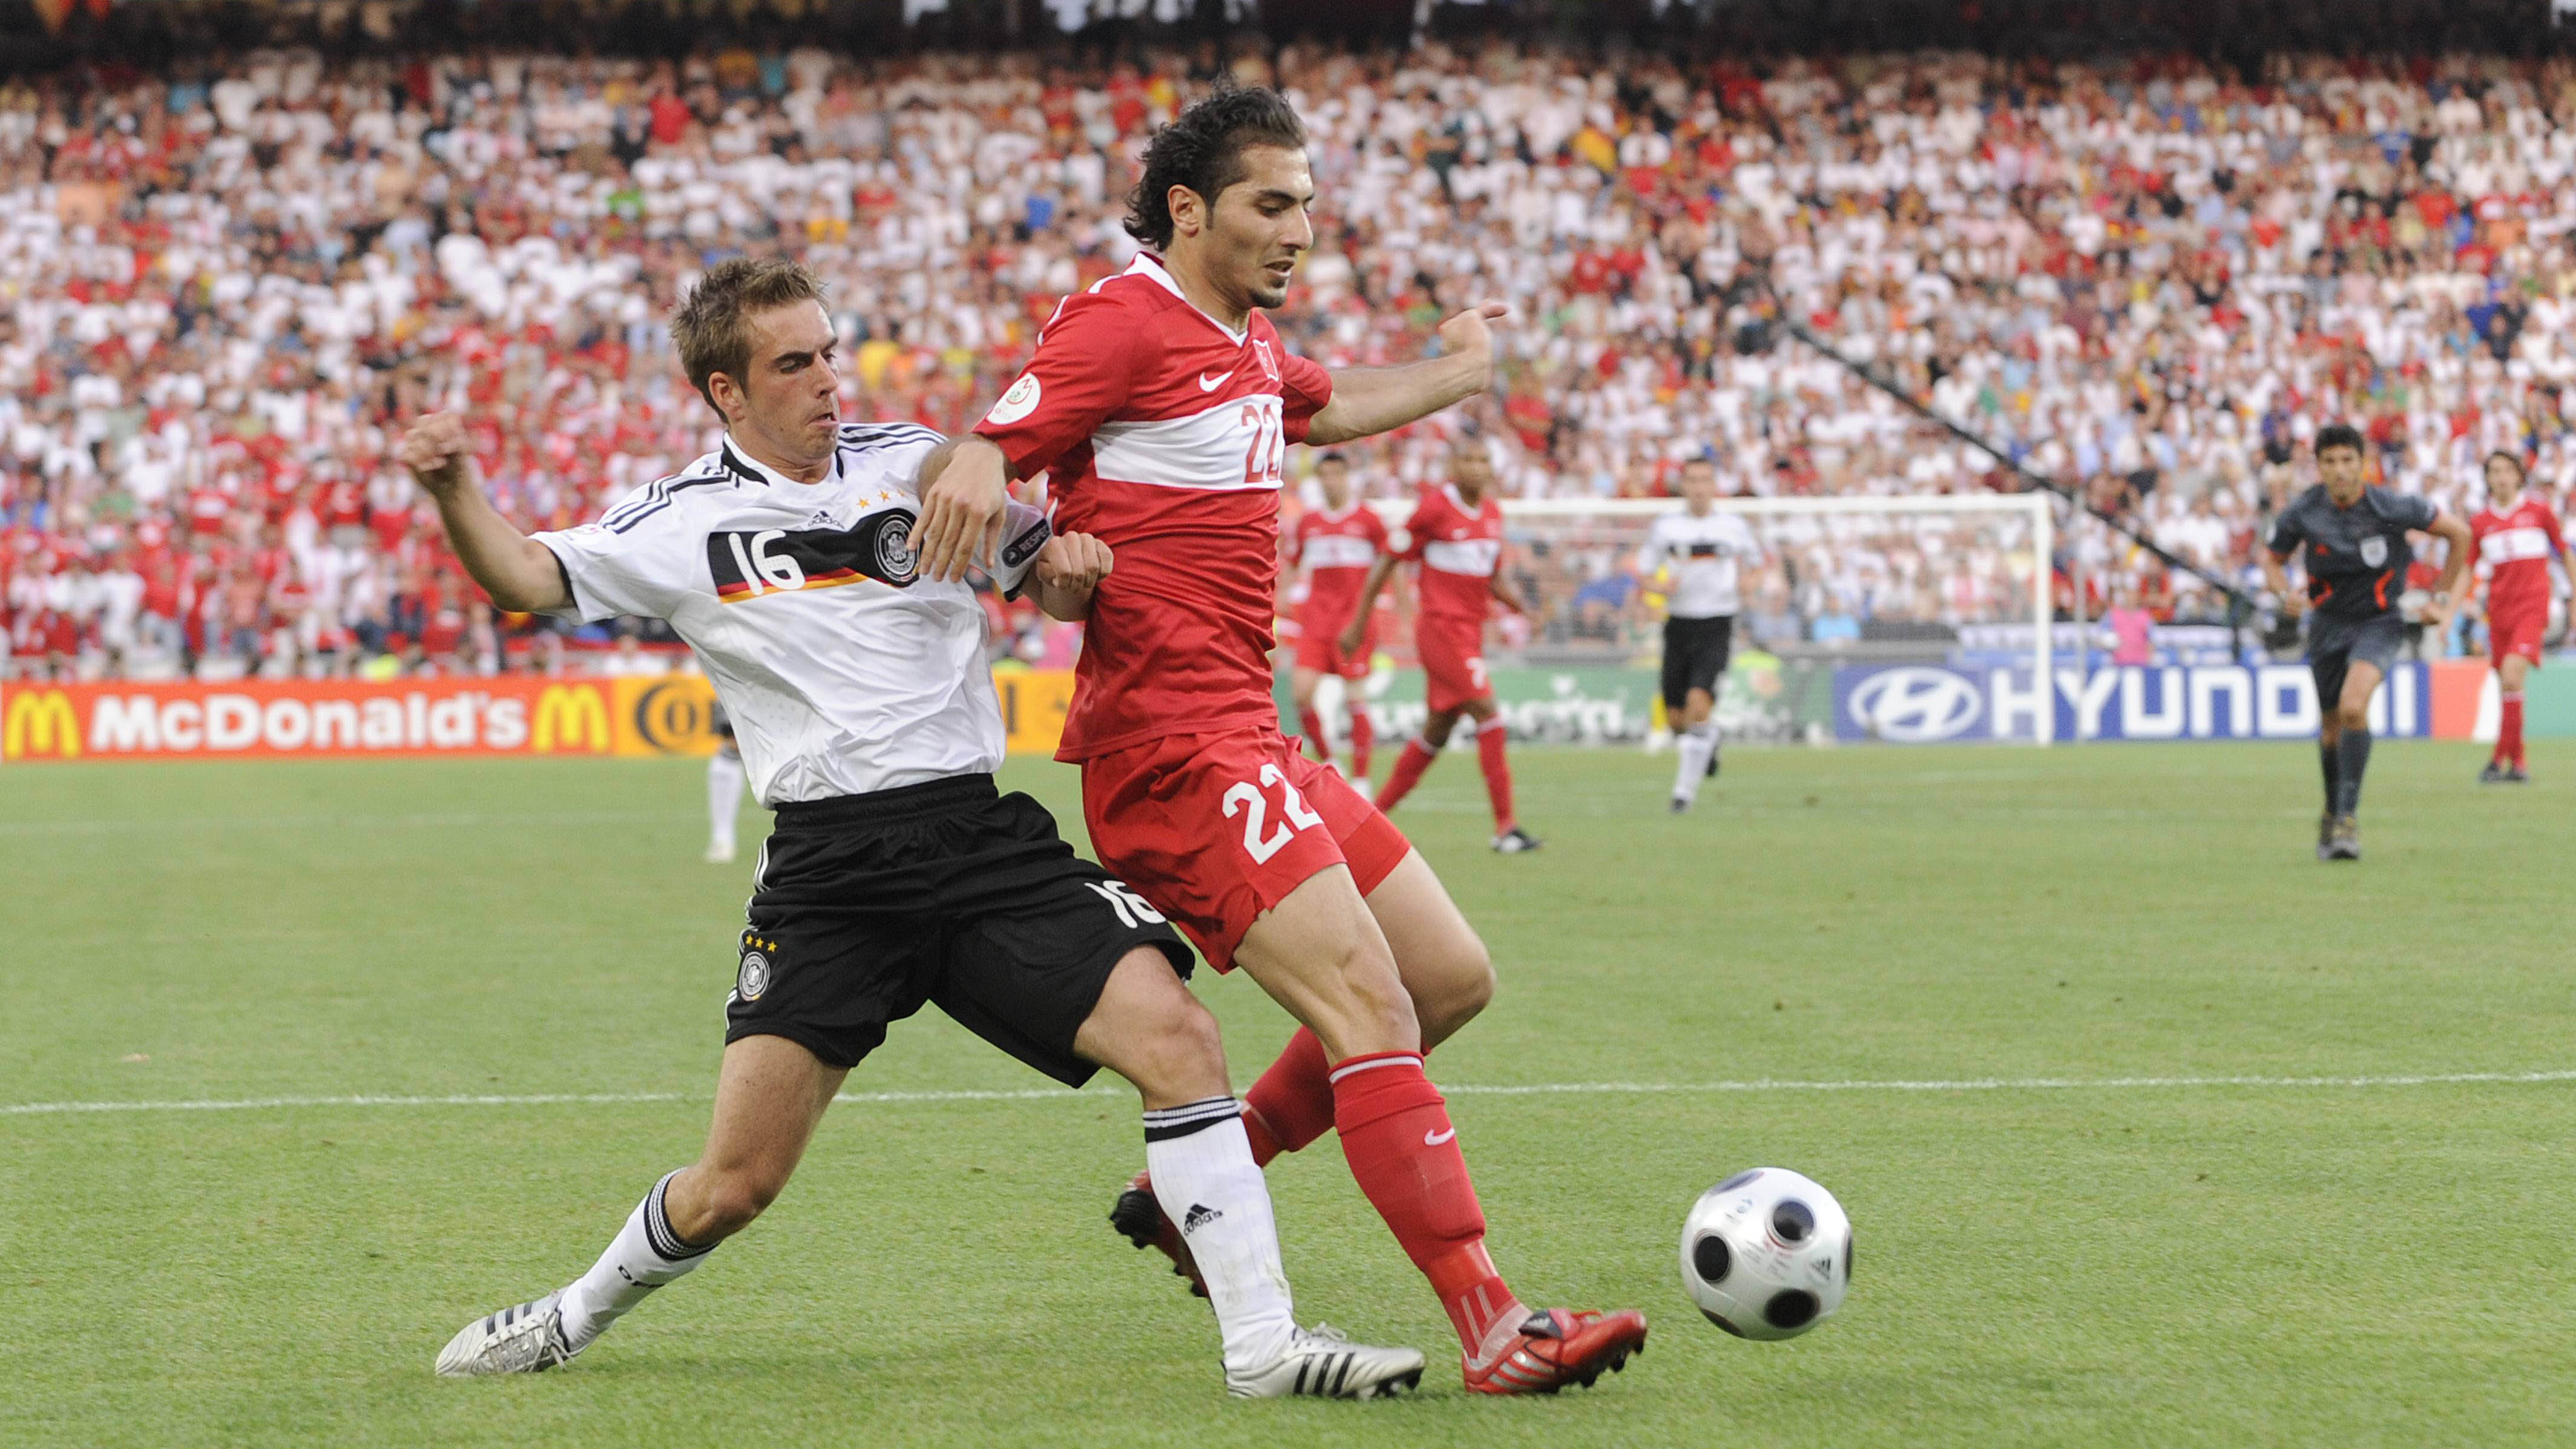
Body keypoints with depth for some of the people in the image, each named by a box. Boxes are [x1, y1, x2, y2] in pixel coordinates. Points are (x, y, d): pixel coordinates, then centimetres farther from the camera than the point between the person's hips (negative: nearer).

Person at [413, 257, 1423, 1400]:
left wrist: (1071, 564, -2)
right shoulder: (686, 524, 6)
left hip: (981, 838, 2)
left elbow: (1053, 590, 22)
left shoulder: (912, 463, 11)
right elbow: (525, 577, 0)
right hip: (827, 869, -2)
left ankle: (1262, 1341, -9)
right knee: (735, 1184, -4)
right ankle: (577, 1317, 25)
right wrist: (453, 489, -18)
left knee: (1177, 1037, -17)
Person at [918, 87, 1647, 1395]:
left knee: (1452, 979, 10)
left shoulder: (1245, 343, 19)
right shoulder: (1123, 322, -9)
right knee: (1372, 1014, -17)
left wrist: (1455, 375, 49)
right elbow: (984, 452, -17)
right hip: (1178, 748, -10)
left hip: (1249, 742, 10)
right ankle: (1492, 1333, -20)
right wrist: (976, 480, -38)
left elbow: (1326, 408, 42)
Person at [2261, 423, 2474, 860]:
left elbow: (2458, 533, -5)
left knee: (2353, 707, -27)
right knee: (2331, 728, 11)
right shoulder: (2302, 513, -11)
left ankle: (2348, 819, -21)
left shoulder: (2391, 506, -18)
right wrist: (2285, 594, -16)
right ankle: (2331, 814, 38)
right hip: (2328, 623, 3)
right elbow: (2273, 560, 6)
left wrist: (2442, 599, -2)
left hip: (2379, 622, -3)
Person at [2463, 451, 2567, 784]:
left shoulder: (2539, 512, 1)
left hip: (2532, 607, -3)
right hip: (2498, 609, 3)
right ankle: (2518, 765, 14)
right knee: (2507, 689, 4)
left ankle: (2501, 759, -18)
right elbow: (2467, 572, 12)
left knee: (2512, 677, -20)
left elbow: (2564, 554, 12)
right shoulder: (2480, 522, 7)